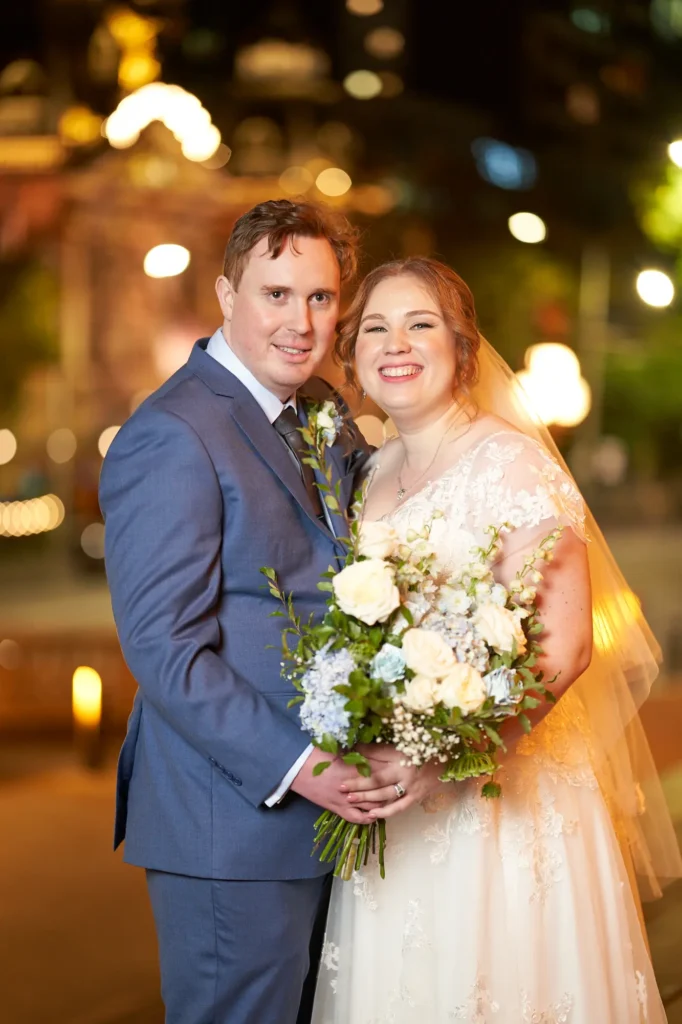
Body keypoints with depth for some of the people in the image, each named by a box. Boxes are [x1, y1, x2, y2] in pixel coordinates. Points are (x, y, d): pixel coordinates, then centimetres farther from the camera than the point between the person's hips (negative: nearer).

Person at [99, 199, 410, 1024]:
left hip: (322, 805, 9)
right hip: (234, 826, -9)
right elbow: (164, 648, -20)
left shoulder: (322, 413, 11)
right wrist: (293, 766, -23)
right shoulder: (172, 438, -16)